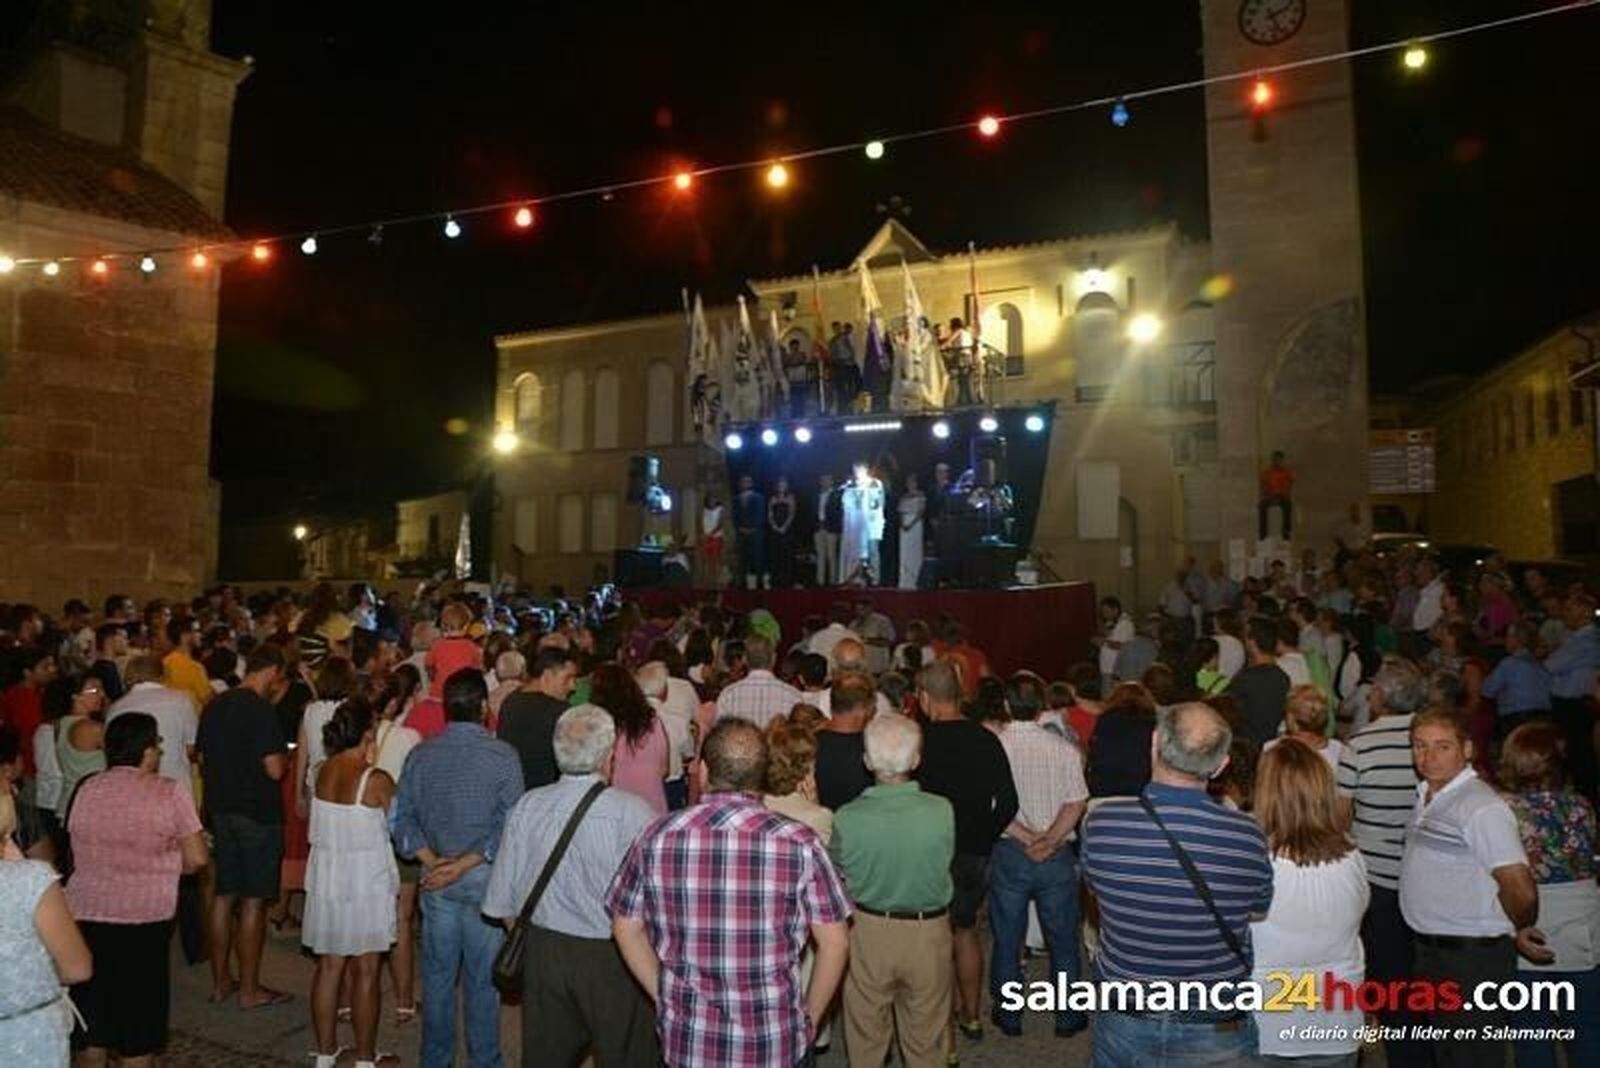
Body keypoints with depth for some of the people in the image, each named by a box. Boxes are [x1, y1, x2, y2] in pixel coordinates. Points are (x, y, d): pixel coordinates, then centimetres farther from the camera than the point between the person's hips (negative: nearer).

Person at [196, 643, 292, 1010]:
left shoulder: (215, 705, 6)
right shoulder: (260, 709, -18)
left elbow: (203, 760, 14)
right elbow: (275, 769, -21)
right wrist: (284, 758, 0)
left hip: (221, 810, 8)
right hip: (258, 814, -8)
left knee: (224, 896, 16)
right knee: (253, 901, 1)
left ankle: (220, 981, 26)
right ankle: (249, 989, 10)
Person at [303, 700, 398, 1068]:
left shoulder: (322, 771, -4)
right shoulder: (377, 780, -20)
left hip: (326, 881, 5)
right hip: (367, 883, -5)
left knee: (329, 966, 16)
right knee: (365, 972, 7)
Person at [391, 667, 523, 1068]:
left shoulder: (420, 754, 1)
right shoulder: (502, 755, -11)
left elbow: (402, 818, 0)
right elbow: (509, 824, -16)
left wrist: (433, 861, -6)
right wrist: (466, 864, -13)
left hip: (435, 879, 4)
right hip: (485, 878, -3)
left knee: (437, 974, 16)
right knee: (482, 977, 8)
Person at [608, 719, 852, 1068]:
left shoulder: (657, 838, -8)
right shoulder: (797, 843, -14)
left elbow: (625, 928, 3)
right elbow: (835, 943, -8)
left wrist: (665, 998, 12)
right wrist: (808, 1019, 5)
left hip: (685, 1040, 1)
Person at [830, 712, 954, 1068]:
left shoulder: (846, 818, -22)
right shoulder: (942, 811, -22)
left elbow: (837, 877, -6)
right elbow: (944, 862, -5)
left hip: (869, 930, 0)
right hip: (929, 932, 0)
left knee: (866, 1036, 23)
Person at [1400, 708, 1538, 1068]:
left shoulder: (1481, 807, -22)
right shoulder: (1428, 796, 6)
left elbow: (1522, 892, -25)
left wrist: (1518, 931, -6)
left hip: (1472, 957, -8)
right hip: (1431, 952, 9)